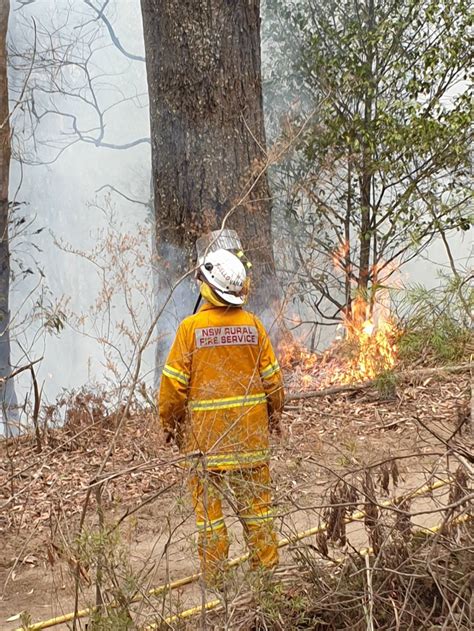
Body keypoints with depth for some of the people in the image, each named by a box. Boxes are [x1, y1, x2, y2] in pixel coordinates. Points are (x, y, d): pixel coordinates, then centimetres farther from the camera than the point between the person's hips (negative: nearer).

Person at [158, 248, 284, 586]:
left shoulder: (191, 327, -11)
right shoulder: (253, 324, -3)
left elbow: (174, 381, -8)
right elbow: (271, 377, 4)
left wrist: (170, 422, 7)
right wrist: (275, 414, 19)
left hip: (205, 432, -2)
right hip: (251, 431, 3)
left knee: (208, 501, 8)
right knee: (255, 499, 14)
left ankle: (214, 573, 15)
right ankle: (266, 564, 24)